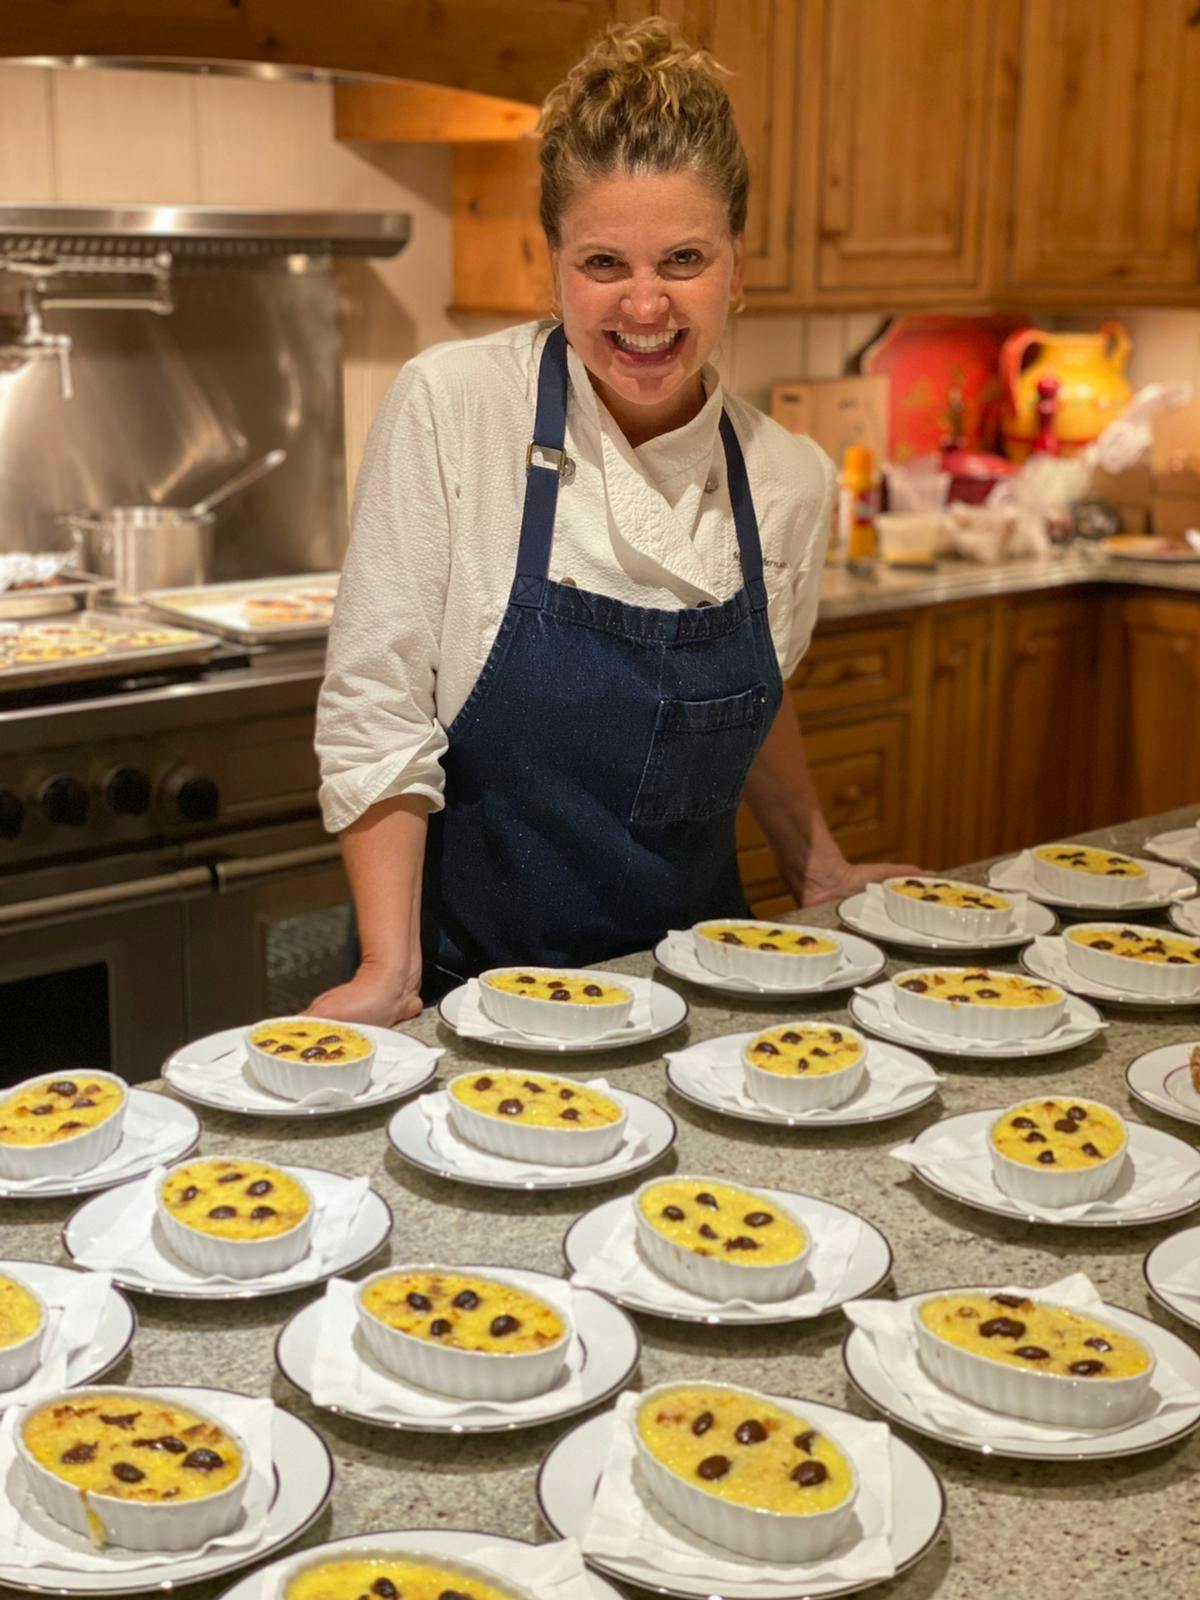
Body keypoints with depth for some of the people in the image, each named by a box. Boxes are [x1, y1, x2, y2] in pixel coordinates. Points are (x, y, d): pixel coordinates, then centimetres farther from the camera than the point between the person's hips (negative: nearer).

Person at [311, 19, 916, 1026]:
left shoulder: (790, 481, -4)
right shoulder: (450, 408, -14)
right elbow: (377, 710, -13)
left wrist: (822, 875, 15)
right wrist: (390, 971, -18)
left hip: (691, 981, 3)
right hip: (472, 974, -3)